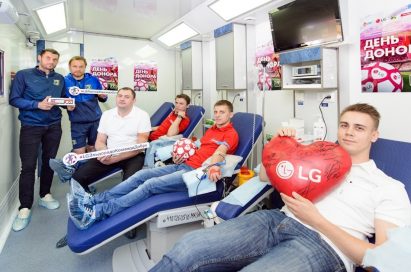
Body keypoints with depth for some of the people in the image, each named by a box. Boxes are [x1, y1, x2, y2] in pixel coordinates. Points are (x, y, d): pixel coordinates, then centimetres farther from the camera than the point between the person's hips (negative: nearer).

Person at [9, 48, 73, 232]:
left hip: (54, 126, 4)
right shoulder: (23, 75, -3)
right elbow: (14, 99, -8)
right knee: (28, 166, -5)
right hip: (31, 126, -4)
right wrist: (38, 105, -20)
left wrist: (69, 105, -5)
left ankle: (45, 195, 28)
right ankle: (25, 208, 2)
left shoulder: (59, 79, 9)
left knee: (49, 162, 11)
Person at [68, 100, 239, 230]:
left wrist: (214, 165, -40)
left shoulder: (231, 134, 0)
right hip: (183, 164, 8)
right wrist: (180, 155, 5)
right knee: (141, 175, -7)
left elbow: (221, 151, -19)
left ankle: (96, 213, -26)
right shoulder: (211, 129, 25)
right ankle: (93, 200, -10)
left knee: (150, 185, -22)